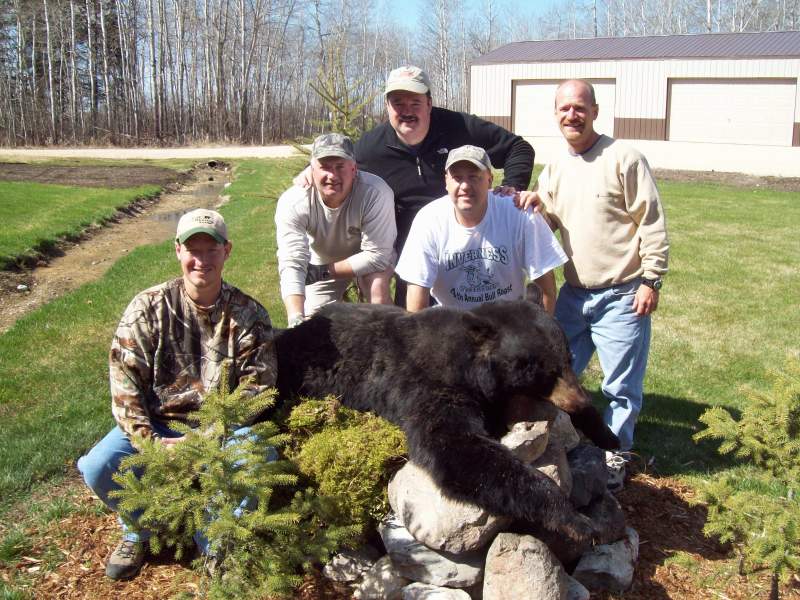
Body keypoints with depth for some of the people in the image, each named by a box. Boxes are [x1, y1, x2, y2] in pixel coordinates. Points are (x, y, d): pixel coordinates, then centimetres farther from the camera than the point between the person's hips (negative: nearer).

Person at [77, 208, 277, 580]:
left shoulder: (248, 314, -4)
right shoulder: (148, 307, -4)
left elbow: (257, 388, -8)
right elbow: (124, 382, -6)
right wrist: (151, 442, -19)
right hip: (156, 424, 1)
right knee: (99, 468, -23)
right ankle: (140, 528, 13)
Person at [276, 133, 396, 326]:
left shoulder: (376, 193, -36)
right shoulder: (292, 202, -31)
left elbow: (376, 256, -30)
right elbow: (291, 264, -37)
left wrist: (323, 271, -30)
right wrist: (296, 319, -52)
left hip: (368, 259, -2)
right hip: (321, 259, 2)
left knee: (377, 287, -30)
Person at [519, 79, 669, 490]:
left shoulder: (624, 159, -11)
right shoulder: (555, 168, 8)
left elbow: (653, 224, -10)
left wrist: (650, 280, -13)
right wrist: (532, 204, -5)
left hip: (620, 297, -6)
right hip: (573, 294, 6)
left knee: (621, 386, 6)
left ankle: (615, 454, 25)